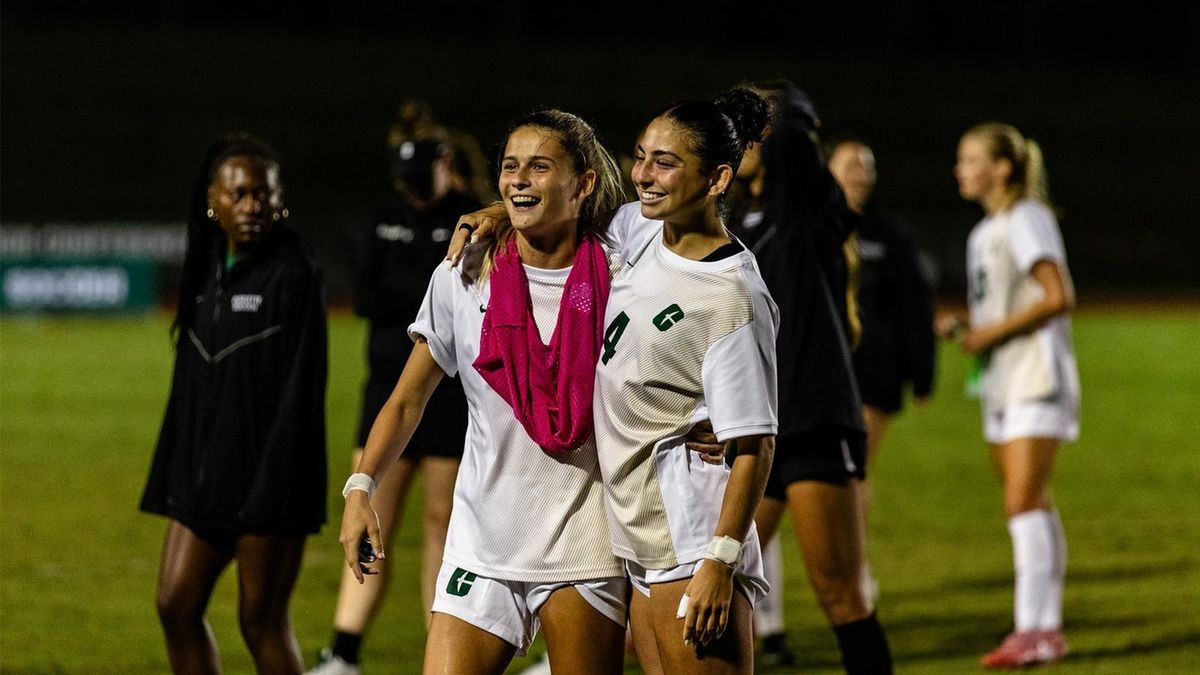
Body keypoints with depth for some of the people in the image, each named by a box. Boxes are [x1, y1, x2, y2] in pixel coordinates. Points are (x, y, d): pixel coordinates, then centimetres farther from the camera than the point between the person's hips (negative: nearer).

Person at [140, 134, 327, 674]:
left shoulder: (292, 273, -10)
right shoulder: (206, 269, 10)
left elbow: (300, 387, -14)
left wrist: (274, 487, -19)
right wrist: (169, 476, 13)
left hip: (267, 474, -7)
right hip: (204, 474, 7)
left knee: (262, 620, -2)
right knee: (176, 605, 6)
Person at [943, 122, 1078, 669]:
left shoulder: (1026, 219, -10)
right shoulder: (986, 231, 17)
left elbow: (1058, 297, -19)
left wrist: (994, 332, -16)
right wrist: (962, 327, 4)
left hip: (1035, 378, -9)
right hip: (1002, 383, 9)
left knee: (1023, 503, -14)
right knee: (1032, 506, 9)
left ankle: (1031, 630, -16)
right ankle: (1046, 629, 11)